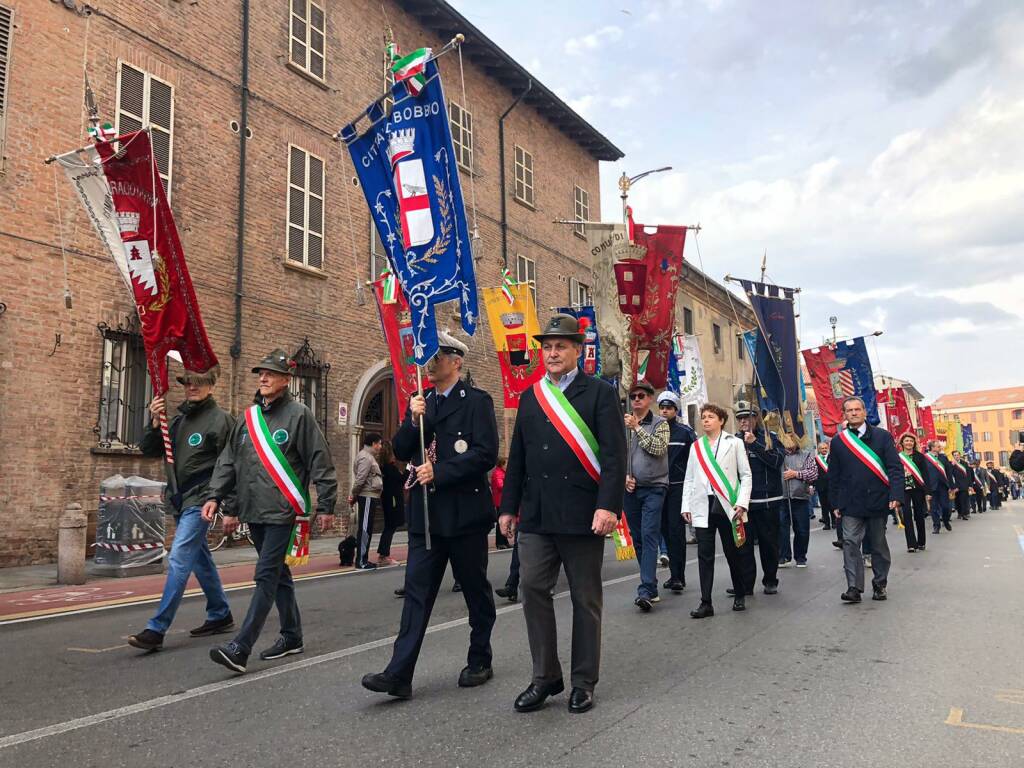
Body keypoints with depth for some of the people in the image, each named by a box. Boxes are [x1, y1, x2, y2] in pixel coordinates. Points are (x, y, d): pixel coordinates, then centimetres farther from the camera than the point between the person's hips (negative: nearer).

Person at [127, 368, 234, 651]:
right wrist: (154, 423, -6)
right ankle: (220, 615, 30)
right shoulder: (177, 418, 12)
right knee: (200, 560, 16)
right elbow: (148, 450, 12)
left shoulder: (220, 419, -9)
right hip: (179, 500, 8)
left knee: (179, 560, -12)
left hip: (200, 500, -8)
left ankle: (156, 630, -8)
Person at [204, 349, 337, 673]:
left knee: (267, 576, -8)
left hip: (283, 512, -7)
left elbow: (321, 461, -6)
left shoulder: (298, 415, -5)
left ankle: (240, 648, -8)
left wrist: (325, 505, -8)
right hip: (254, 512, 7)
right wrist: (215, 497, 6)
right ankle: (292, 637, 27)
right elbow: (228, 462, 16)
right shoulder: (248, 418, 13)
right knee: (278, 574, 15)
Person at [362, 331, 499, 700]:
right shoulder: (420, 402, 12)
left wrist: (439, 472, -17)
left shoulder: (477, 401, -6)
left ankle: (479, 662, 27)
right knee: (417, 591, 2)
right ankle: (399, 674, 2)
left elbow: (486, 453, -16)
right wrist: (413, 420, -8)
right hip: (426, 514, 5)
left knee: (476, 591, 10)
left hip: (465, 513, -5)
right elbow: (400, 451, 8)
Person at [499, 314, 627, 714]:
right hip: (536, 515, 4)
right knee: (532, 588, 0)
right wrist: (509, 507, 11)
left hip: (582, 515, -4)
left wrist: (608, 506, -18)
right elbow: (517, 457, 15)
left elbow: (614, 454, -8)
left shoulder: (599, 393, 0)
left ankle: (583, 682, 20)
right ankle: (545, 676, 16)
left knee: (585, 599, 6)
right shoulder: (529, 397, 14)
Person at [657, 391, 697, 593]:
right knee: (666, 530, 8)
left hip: (678, 486, -4)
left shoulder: (685, 431, -1)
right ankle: (676, 574, 18)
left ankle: (677, 576, -6)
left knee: (676, 529, -9)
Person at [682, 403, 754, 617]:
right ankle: (706, 603, 3)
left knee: (734, 552, 6)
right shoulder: (696, 447, 13)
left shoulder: (734, 443, 5)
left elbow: (745, 475, 2)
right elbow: (689, 479, 13)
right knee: (705, 555, 0)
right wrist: (686, 506, 5)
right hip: (703, 507, 2)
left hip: (727, 506, -2)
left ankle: (740, 596, 24)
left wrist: (742, 503, -8)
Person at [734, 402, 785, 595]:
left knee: (769, 542, 7)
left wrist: (754, 443, -17)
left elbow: (778, 460, -14)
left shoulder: (770, 437, 1)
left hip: (768, 499, -2)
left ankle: (770, 581, 20)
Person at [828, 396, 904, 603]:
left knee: (879, 544, 10)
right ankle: (854, 587, -5)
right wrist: (836, 503, 4)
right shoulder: (838, 441, 5)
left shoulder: (882, 436, 2)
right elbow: (833, 475, 7)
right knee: (850, 543, -7)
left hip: (877, 501, 0)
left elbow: (895, 468, -3)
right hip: (851, 503, 0)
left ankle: (880, 585, 23)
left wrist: (896, 495, -14)